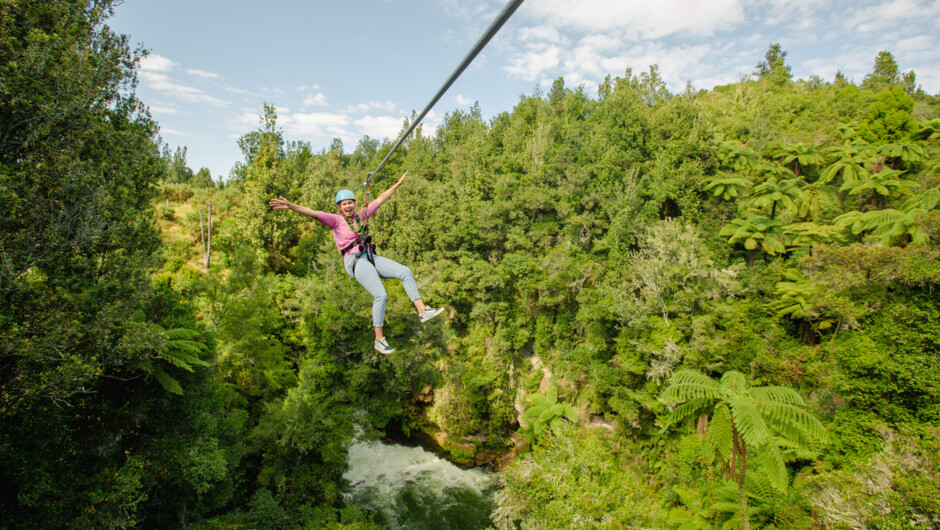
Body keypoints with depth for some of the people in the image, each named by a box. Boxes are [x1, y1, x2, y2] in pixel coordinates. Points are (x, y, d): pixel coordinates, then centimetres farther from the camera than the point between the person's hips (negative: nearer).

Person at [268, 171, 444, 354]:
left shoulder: (360, 215, 16)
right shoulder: (336, 220, 0)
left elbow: (380, 200, 23)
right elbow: (314, 213, -15)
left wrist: (398, 184, 29)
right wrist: (290, 206, -29)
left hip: (370, 257, 7)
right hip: (355, 261, -7)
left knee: (405, 272, -5)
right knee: (380, 295, -20)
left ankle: (422, 311, -2)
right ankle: (379, 340, -9)